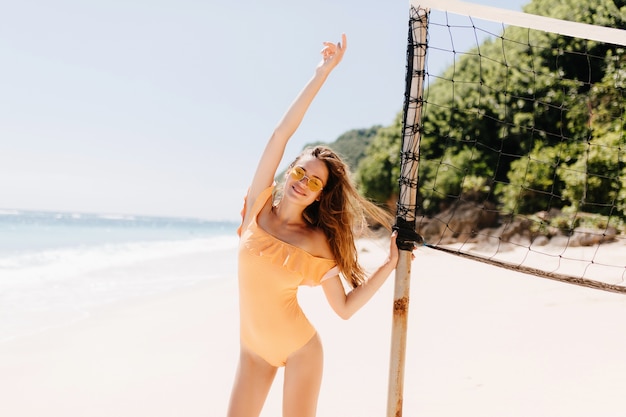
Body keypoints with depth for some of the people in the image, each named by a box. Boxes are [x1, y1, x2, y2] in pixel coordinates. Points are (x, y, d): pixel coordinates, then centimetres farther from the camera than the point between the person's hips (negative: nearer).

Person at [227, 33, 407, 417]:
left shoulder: (318, 242, -12)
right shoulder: (259, 207, -9)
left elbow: (344, 308, -9)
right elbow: (282, 132, -15)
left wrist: (390, 266, -13)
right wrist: (322, 73, -18)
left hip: (299, 350, -2)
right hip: (254, 350, 2)